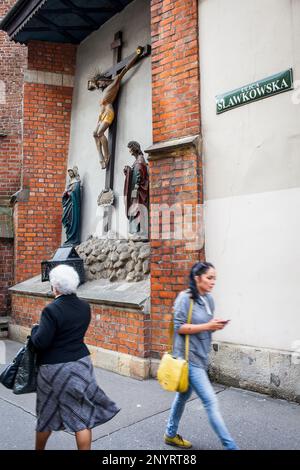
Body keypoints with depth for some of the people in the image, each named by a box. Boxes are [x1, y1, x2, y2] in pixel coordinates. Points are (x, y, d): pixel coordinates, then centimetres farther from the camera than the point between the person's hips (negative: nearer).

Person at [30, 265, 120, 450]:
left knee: (47, 414, 19)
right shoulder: (85, 307, -2)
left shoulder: (51, 310, -21)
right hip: (81, 364, 4)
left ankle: (39, 449, 41)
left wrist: (35, 329, 0)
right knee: (82, 415, 9)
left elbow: (40, 342, -20)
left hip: (55, 368, -3)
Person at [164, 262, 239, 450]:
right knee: (211, 402, -5)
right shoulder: (185, 298, -17)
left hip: (201, 356, 8)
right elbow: (179, 327, -18)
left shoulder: (209, 299, 6)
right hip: (189, 357, -8)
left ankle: (171, 434, 39)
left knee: (183, 396, 22)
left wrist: (216, 326, -7)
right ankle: (230, 446, 6)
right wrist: (207, 326, -23)